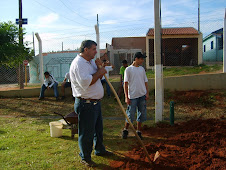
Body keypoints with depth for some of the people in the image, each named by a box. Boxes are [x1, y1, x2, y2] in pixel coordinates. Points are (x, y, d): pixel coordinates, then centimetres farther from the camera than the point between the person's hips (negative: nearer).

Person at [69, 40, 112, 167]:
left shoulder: (90, 61, 13)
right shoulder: (78, 63, -18)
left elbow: (98, 78, 19)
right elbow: (85, 82, -30)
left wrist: (99, 67, 0)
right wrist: (99, 72, -17)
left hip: (96, 102, 10)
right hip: (86, 104, -10)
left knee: (98, 128, 23)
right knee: (86, 132, 2)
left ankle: (100, 150, 42)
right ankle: (85, 158, 18)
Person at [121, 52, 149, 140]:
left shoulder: (142, 69, 11)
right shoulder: (128, 69, -4)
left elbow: (145, 82, 16)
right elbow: (126, 84, -5)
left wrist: (147, 93, 4)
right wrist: (126, 97, -9)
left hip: (142, 96, 5)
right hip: (132, 96, -5)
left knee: (141, 114, 9)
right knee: (130, 115, -1)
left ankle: (138, 132, 22)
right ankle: (125, 130, 20)